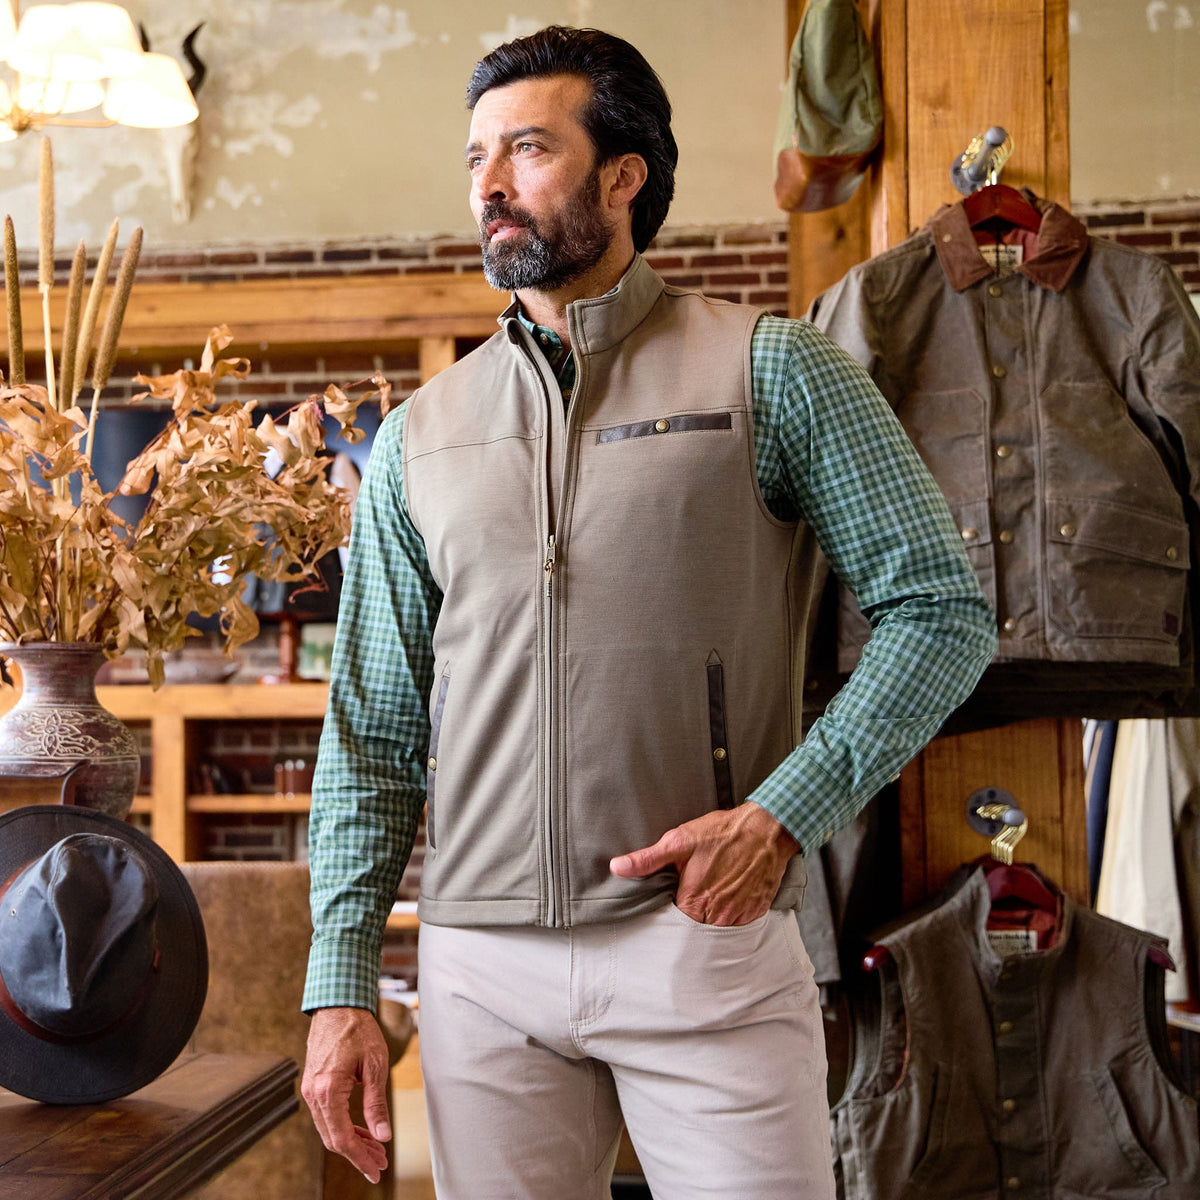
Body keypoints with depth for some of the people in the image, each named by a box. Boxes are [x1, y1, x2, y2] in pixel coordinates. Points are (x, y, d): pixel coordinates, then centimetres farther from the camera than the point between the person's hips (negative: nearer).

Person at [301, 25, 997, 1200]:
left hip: (707, 943, -2)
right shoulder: (419, 438, 10)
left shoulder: (769, 369, 1)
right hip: (481, 962, 3)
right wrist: (339, 983, 4)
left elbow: (940, 608, -2)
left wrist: (785, 812, -14)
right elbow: (374, 730, 10)